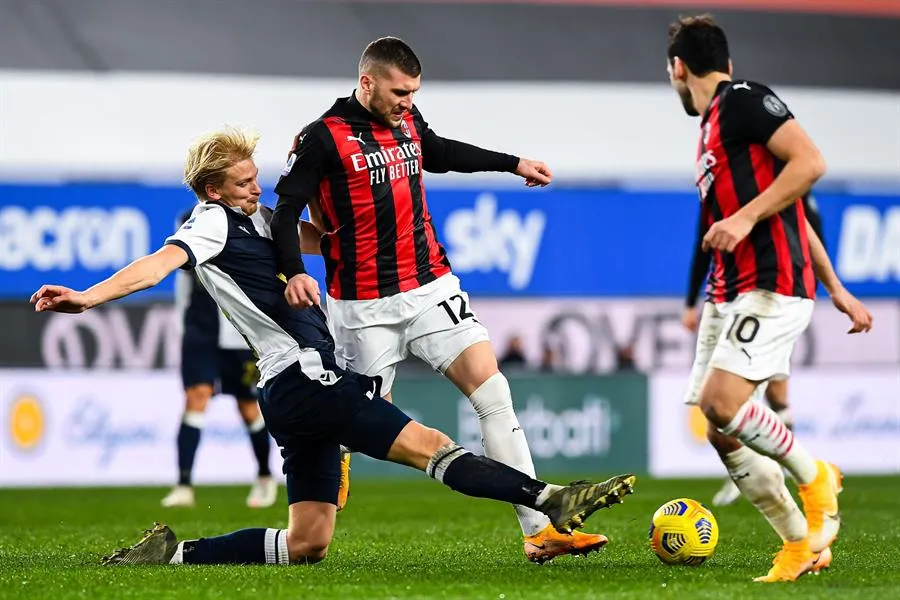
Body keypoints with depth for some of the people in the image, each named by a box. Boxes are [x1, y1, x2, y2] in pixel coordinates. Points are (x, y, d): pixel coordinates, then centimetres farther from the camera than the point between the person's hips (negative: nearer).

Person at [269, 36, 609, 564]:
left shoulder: (407, 121, 9)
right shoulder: (324, 138, -10)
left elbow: (440, 153, 31)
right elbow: (285, 211, -10)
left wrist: (513, 163, 36)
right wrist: (295, 272, -26)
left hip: (432, 287, 5)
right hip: (366, 306, -5)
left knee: (491, 387, -9)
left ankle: (540, 531, -12)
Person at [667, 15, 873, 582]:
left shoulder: (743, 99, -5)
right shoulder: (713, 125, 23)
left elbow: (810, 162, -18)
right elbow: (796, 215, 27)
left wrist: (745, 218, -22)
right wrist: (836, 287, 27)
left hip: (772, 284, -10)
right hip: (729, 293, 10)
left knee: (721, 399, -23)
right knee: (717, 427, 0)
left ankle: (814, 477, -1)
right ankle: (802, 545, 6)